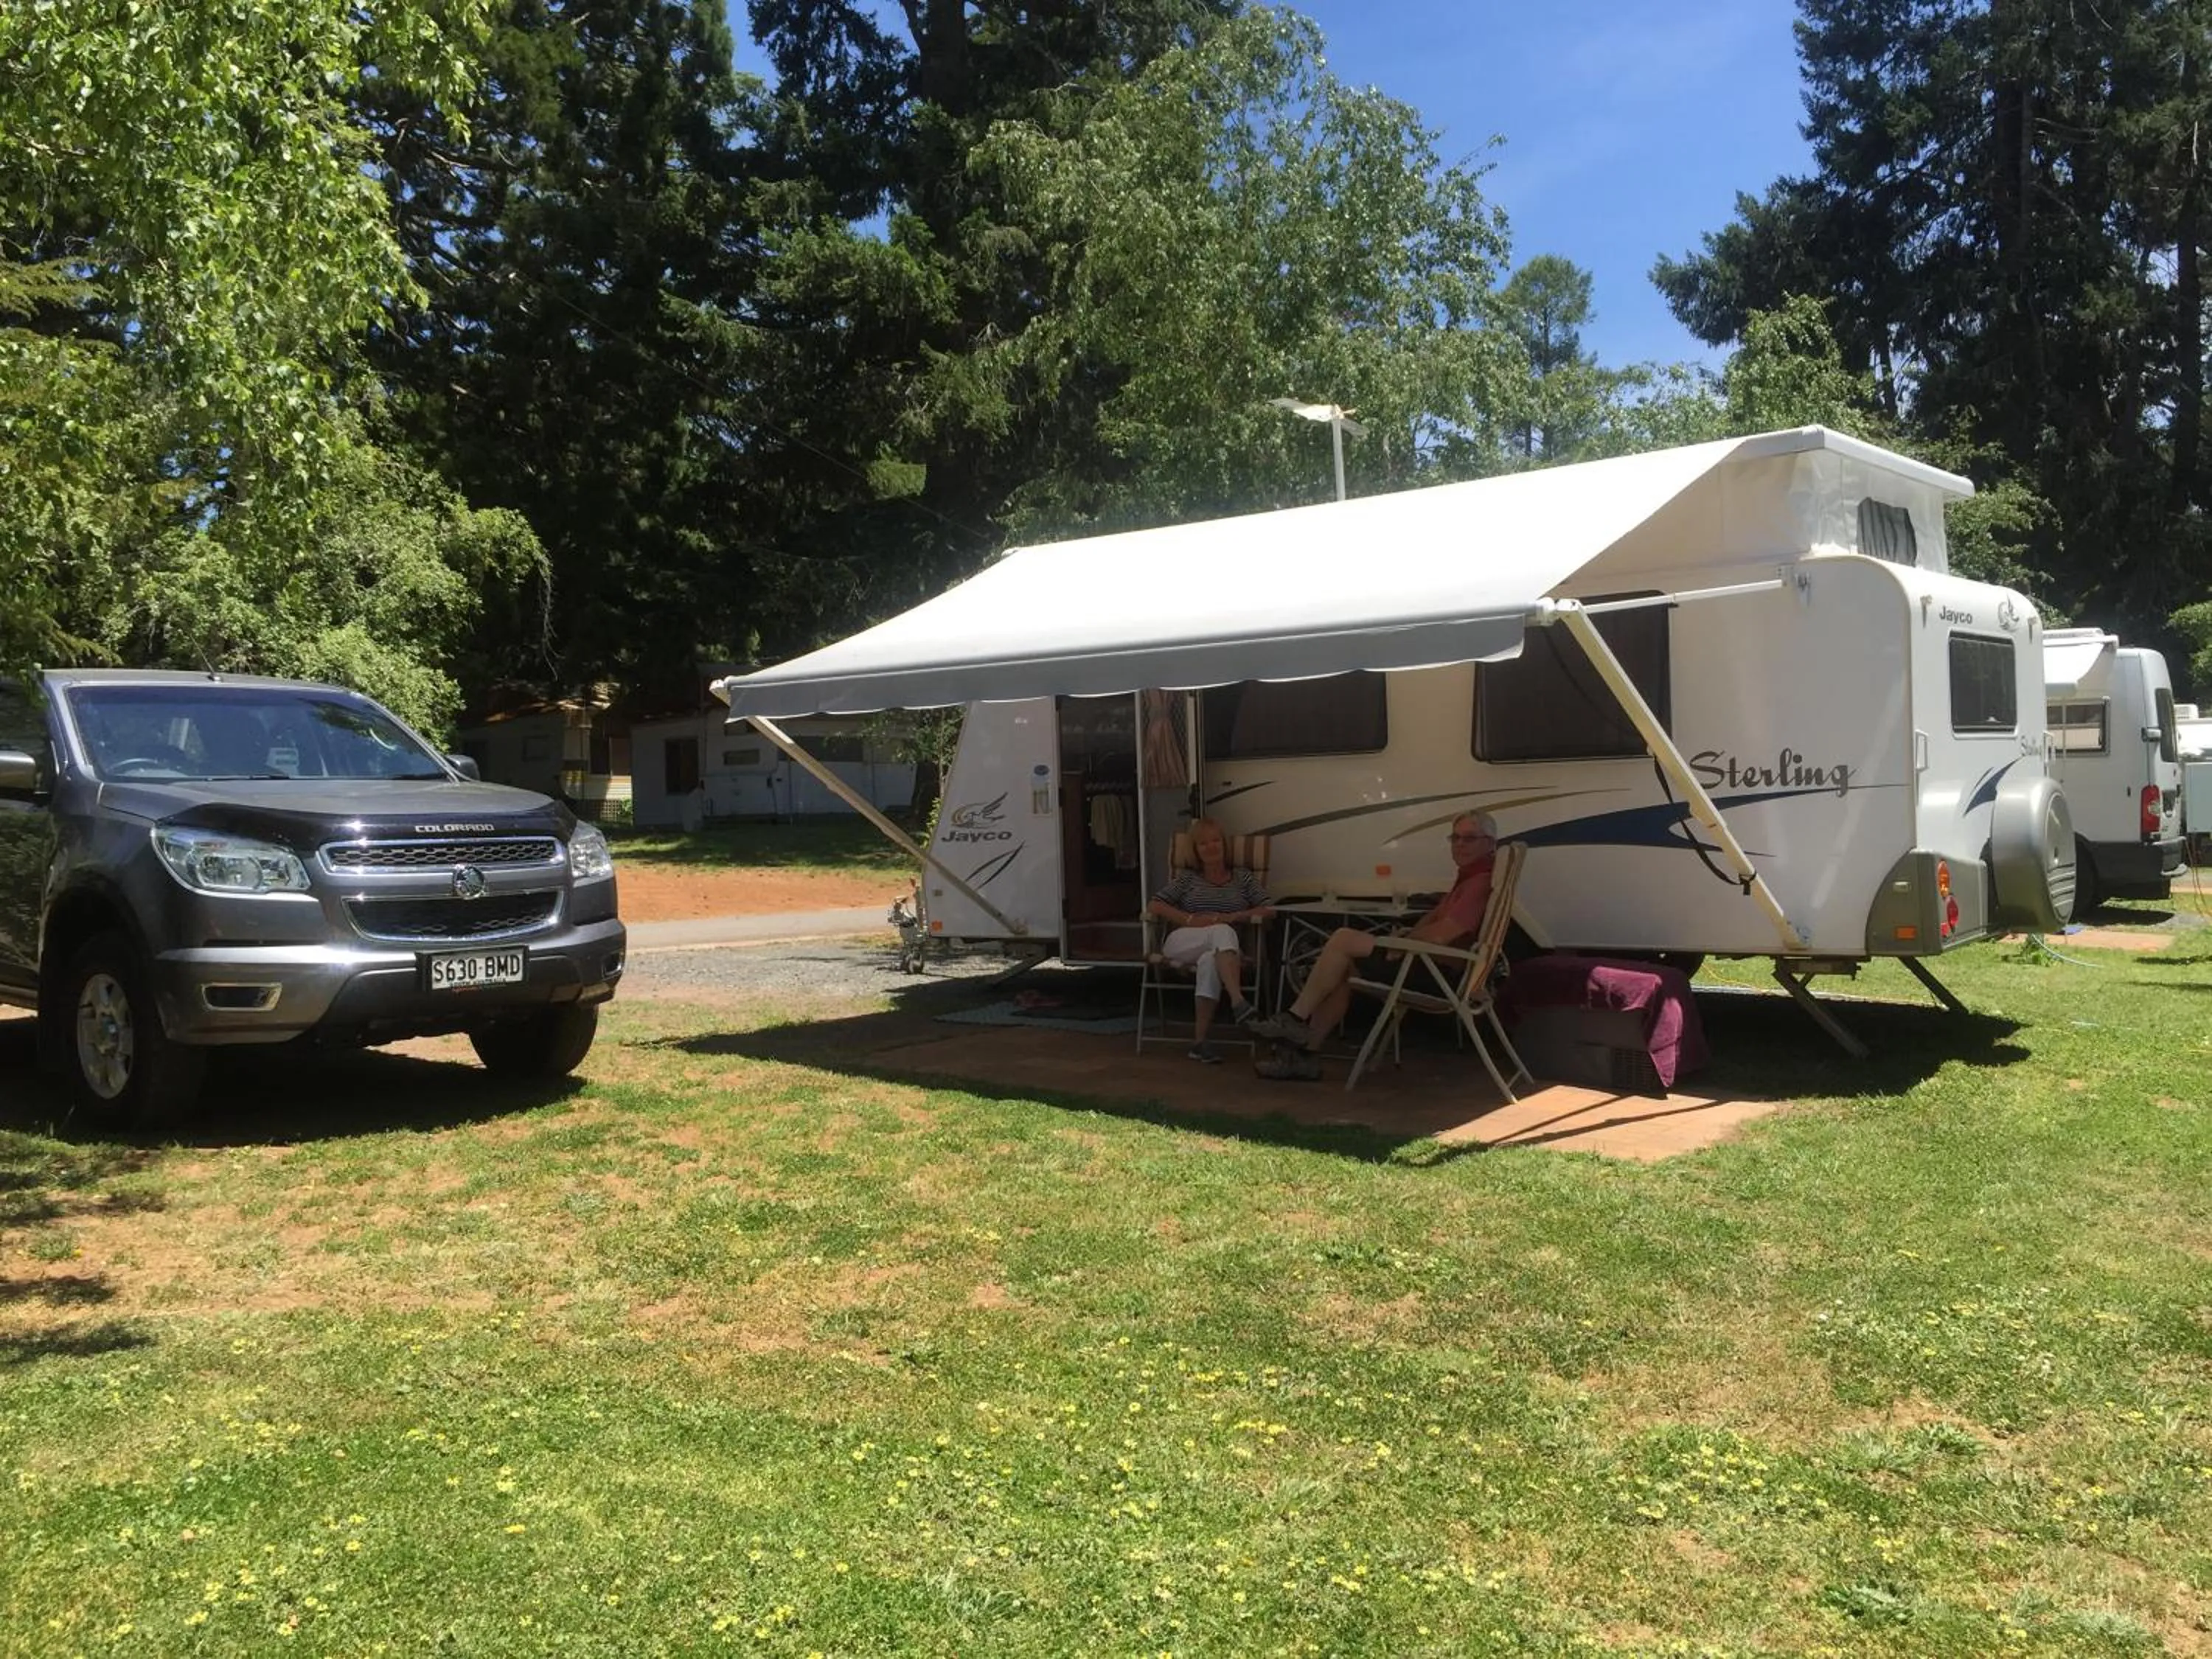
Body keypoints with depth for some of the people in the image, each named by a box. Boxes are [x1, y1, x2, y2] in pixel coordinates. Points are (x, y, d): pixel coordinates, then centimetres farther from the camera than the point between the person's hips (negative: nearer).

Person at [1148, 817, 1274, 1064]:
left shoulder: (1244, 878, 20)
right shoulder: (1188, 879, 19)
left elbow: (1269, 910, 7)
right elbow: (1154, 905, 8)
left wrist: (1233, 917, -8)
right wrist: (1191, 919, -8)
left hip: (1222, 953, 0)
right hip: (1181, 946, 0)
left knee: (1210, 961, -41)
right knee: (1222, 932, -36)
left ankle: (1200, 1041, -43)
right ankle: (1239, 1002, -55)